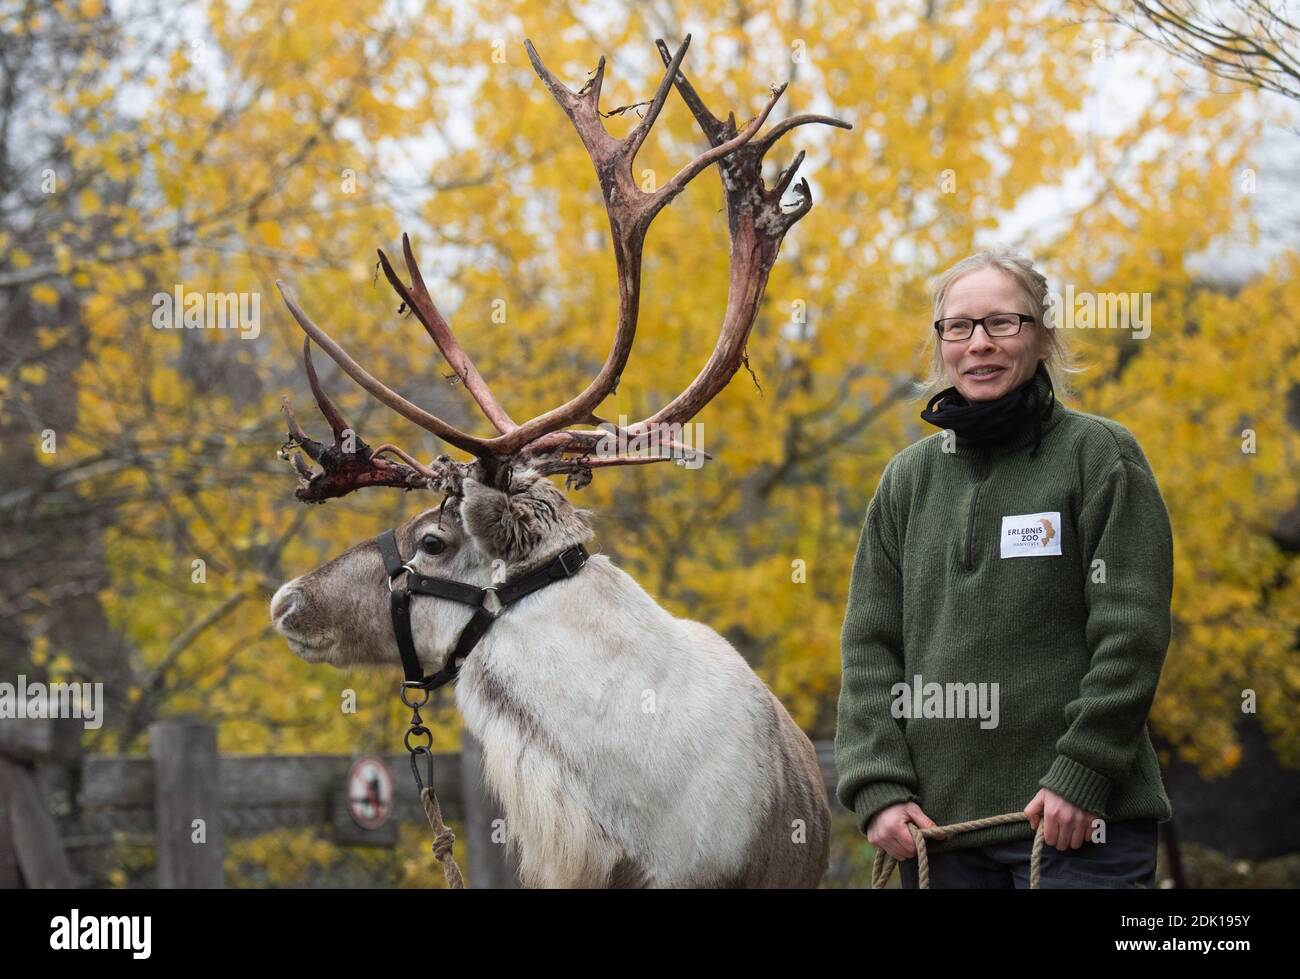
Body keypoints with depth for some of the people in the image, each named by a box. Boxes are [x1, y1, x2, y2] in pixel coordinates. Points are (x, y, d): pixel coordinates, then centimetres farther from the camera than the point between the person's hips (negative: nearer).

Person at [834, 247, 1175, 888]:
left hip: (1076, 819, -4)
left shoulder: (1099, 454, 0)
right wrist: (878, 787, -3)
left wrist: (1080, 776, -13)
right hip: (932, 823, 4)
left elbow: (1131, 635, -6)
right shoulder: (909, 477, 13)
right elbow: (870, 644, 9)